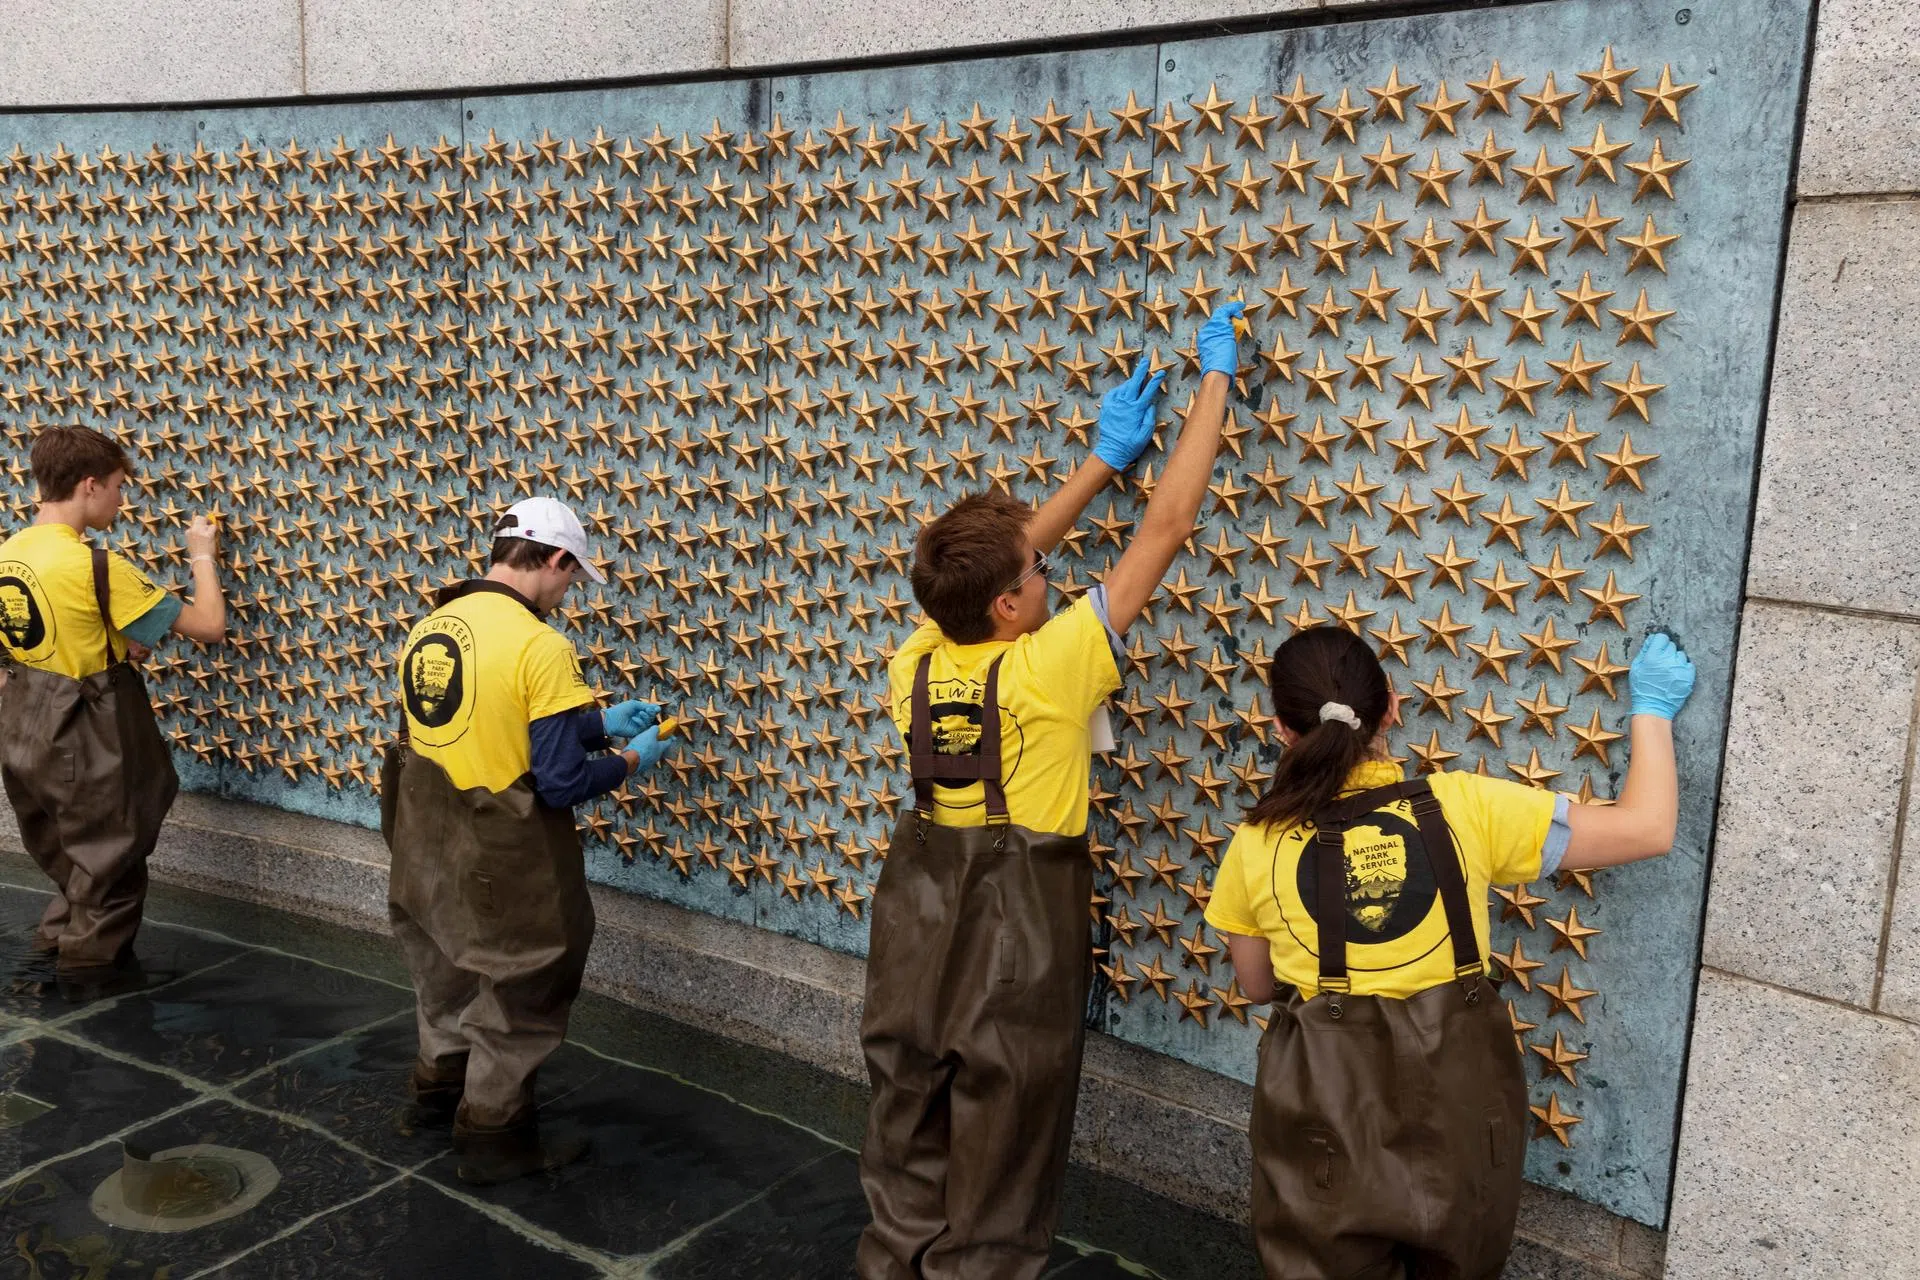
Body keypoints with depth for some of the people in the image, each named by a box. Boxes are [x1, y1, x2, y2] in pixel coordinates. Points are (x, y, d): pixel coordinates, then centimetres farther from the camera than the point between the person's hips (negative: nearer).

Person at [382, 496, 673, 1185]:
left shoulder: (429, 626, 1)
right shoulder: (541, 647, -23)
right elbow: (561, 784, -22)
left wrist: (600, 722, 13)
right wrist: (631, 760, -3)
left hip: (427, 844, 8)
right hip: (502, 863, -7)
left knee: (448, 972, 29)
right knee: (516, 996, 14)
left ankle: (438, 1088, 49)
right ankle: (493, 1137, 28)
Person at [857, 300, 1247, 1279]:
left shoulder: (916, 659, -7)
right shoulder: (1048, 667, -21)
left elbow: (997, 557, 8)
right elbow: (1165, 528, -17)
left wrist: (1104, 458, 13)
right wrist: (1215, 376, -7)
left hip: (918, 905, 6)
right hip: (1016, 923, -5)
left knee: (906, 1112, 19)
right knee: (1000, 1130, 11)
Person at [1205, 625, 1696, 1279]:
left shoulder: (1256, 846, -9)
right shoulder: (1464, 807, -12)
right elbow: (1648, 829, -6)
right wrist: (1652, 708, 7)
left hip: (1324, 1112, -2)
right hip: (1457, 1102, 2)